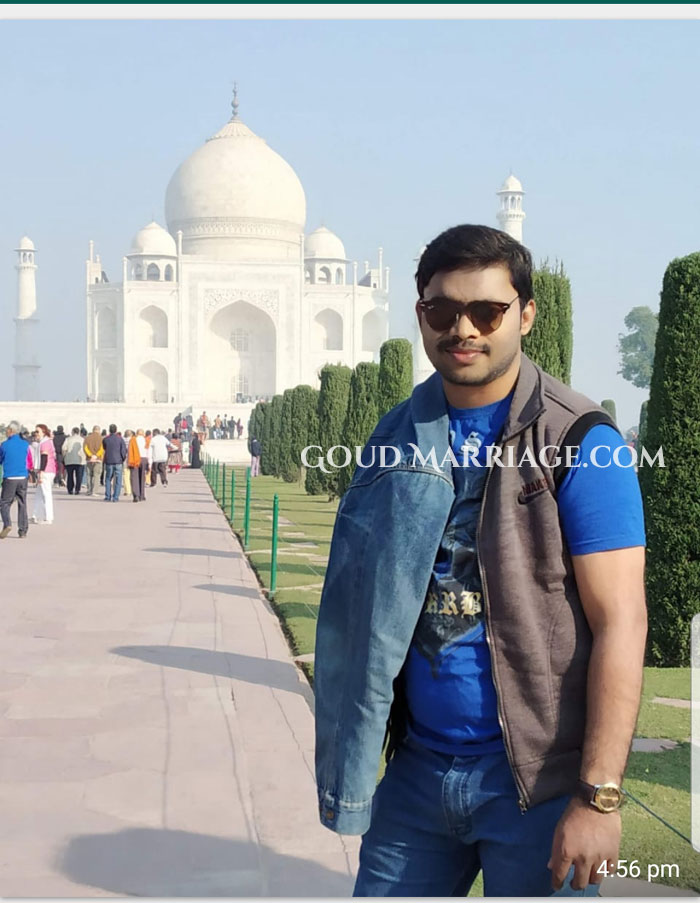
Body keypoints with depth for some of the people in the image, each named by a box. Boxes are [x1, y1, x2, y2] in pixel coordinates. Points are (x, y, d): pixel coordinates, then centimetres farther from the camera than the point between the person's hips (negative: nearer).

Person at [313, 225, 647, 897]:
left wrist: (598, 797, -18)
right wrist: (354, 746, 8)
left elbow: (620, 625, -14)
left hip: (534, 780, -4)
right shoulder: (399, 437, 5)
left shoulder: (579, 445, -11)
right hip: (417, 767, 5)